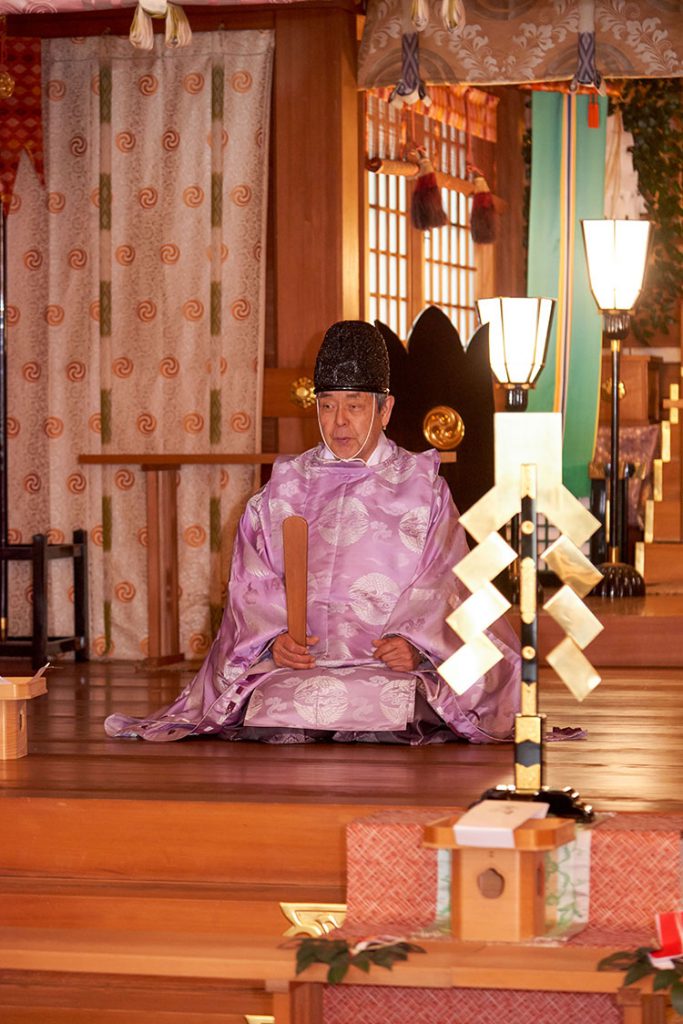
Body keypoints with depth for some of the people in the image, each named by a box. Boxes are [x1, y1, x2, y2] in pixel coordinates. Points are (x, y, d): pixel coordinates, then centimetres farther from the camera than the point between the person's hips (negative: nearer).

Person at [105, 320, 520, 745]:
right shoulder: (286, 485, 19)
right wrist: (275, 638, -10)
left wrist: (413, 642, -17)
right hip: (299, 664, 1)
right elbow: (253, 579, 11)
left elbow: (443, 583, 3)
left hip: (390, 666, -1)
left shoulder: (422, 486, 13)